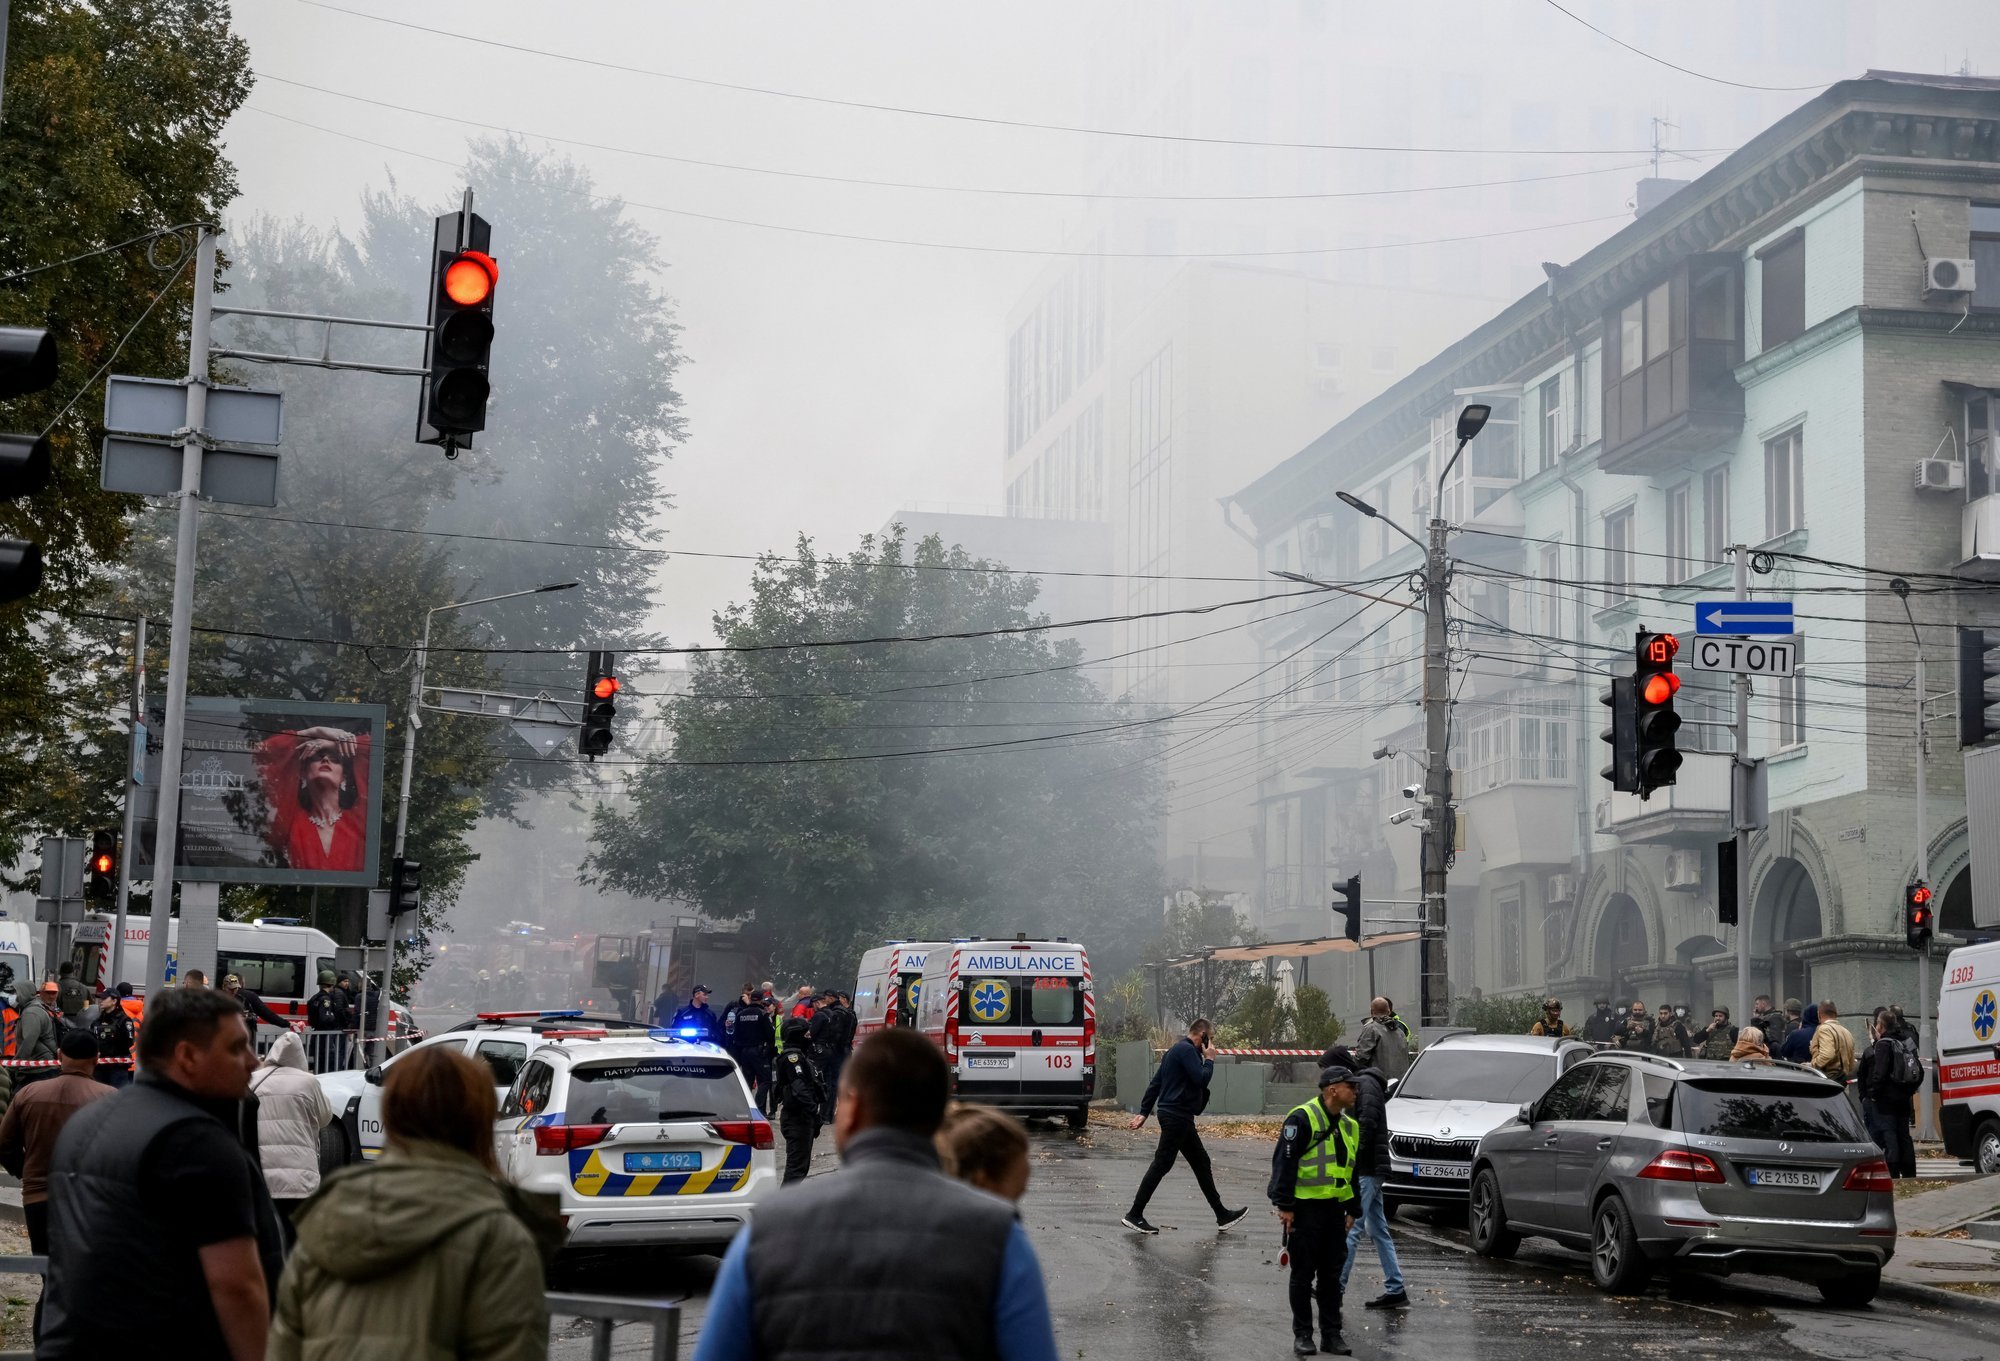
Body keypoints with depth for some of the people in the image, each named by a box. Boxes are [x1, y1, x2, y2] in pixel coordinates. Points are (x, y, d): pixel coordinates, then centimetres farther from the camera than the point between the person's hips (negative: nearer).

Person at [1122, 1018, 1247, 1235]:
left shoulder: (1177, 1050, 19)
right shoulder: (1187, 1050, -13)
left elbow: (1155, 1083, 19)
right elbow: (1201, 1079, -21)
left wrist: (1144, 1112, 18)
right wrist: (1209, 1060, -5)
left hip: (1177, 1117, 11)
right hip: (1177, 1117, -11)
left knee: (1201, 1163, 13)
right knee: (1161, 1164, -7)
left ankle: (1222, 1216, 18)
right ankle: (1134, 1215, -4)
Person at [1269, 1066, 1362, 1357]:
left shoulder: (1349, 1126, 13)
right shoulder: (1302, 1119, -12)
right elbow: (1284, 1163, -14)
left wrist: (1351, 1210, 19)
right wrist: (1284, 1205, -16)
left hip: (1335, 1209, 7)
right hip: (1305, 1209, -7)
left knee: (1331, 1275, 11)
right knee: (1303, 1275, 2)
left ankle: (1331, 1334, 17)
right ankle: (1302, 1335, 10)